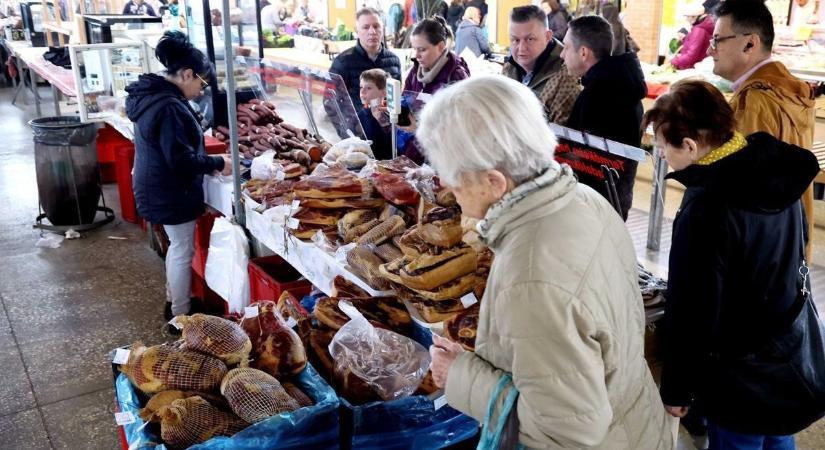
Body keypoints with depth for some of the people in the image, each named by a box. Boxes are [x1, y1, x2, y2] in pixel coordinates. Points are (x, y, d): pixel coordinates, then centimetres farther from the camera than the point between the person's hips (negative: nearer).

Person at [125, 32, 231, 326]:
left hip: (158, 190, 10)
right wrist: (218, 163, -15)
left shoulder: (151, 96, 7)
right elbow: (181, 160, -27)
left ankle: (174, 302, 37)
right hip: (171, 194, -10)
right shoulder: (169, 107, -26)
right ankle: (181, 317, 15)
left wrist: (208, 163, 9)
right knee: (183, 251, 3)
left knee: (177, 246, 23)